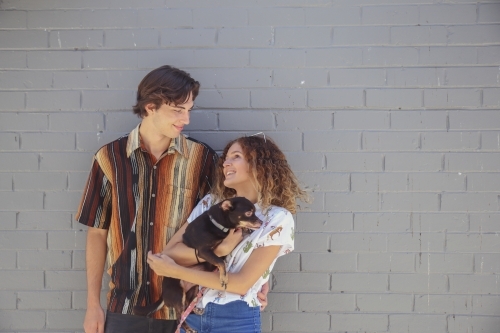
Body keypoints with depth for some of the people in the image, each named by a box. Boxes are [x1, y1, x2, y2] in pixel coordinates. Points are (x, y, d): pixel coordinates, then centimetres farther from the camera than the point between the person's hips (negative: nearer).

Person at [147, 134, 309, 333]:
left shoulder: (277, 218, -9)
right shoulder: (211, 202, 4)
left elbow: (243, 283, -15)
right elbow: (170, 252, -4)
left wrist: (175, 271, -15)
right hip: (190, 315, 4)